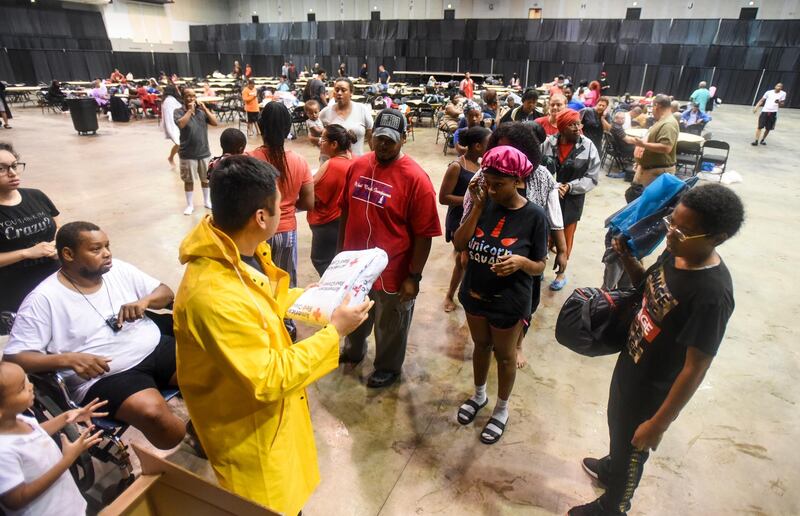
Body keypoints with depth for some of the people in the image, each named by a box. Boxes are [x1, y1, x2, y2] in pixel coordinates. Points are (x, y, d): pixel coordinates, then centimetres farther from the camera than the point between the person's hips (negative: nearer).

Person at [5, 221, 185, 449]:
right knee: (152, 412, -34)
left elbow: (166, 292, 13)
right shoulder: (43, 299, -6)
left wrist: (145, 300, -10)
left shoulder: (118, 269, 7)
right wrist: (68, 359, -24)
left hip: (156, 348, 5)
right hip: (105, 377, -4)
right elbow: (14, 357, -7)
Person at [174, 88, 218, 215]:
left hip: (204, 152, 3)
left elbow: (215, 122, -7)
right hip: (188, 154, -3)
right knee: (189, 180, 6)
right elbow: (181, 124, -24)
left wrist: (204, 108, -13)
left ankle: (207, 201, 33)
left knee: (206, 178, 15)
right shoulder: (179, 112, -6)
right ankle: (190, 205, 18)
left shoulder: (202, 110, 3)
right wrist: (190, 110, -18)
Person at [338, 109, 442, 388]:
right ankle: (353, 350, 57)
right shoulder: (357, 166, -2)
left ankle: (388, 367, 44)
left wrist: (414, 276, -15)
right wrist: (341, 250, 13)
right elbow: (346, 211, 9)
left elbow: (423, 234, -17)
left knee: (390, 327, 18)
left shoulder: (415, 178, -20)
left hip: (392, 270, -5)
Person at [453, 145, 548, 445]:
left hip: (509, 302, -3)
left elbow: (540, 266, -10)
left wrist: (520, 261, -32)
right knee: (481, 346, 24)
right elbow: (459, 244, -14)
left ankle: (502, 410, 41)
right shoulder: (485, 204, -9)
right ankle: (479, 395, 50)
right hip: (475, 294, 4)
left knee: (505, 355, 17)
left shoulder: (534, 216, -17)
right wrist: (477, 207, -21)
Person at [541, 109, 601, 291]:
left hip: (572, 200, 0)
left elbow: (592, 178, -8)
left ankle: (561, 272, 34)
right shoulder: (548, 143, -9)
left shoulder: (588, 147, -9)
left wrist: (569, 186, -19)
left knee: (565, 237, 14)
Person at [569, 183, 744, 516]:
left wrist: (658, 424, -19)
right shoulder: (674, 253, -10)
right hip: (629, 364, 7)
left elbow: (695, 369, -27)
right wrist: (627, 257, -9)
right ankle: (612, 466, 63)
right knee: (617, 427, 32)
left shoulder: (712, 295, -33)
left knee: (632, 448, 19)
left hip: (652, 389, -7)